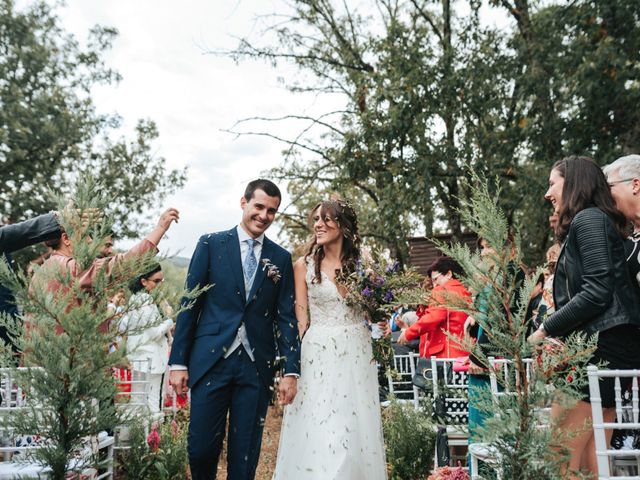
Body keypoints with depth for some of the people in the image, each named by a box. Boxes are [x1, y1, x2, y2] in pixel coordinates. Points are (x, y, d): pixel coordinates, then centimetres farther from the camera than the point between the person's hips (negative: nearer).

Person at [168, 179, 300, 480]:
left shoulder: (281, 259, 8)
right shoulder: (210, 244, 3)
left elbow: (286, 317, 6)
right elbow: (189, 305, 1)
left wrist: (291, 371, -1)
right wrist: (178, 362, -2)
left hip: (257, 366, 1)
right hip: (211, 361, -1)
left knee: (245, 454, 8)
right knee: (201, 447, 5)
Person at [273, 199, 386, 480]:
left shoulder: (360, 264, 5)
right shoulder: (304, 265, 0)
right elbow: (301, 318, -1)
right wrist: (298, 358, -7)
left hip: (356, 353, 2)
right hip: (318, 354, -2)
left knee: (356, 430, 7)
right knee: (318, 432, -1)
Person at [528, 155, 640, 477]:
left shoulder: (588, 219, -7)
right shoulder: (589, 222, 23)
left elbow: (597, 291, -18)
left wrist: (546, 329, -11)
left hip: (601, 345, -10)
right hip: (603, 346, 10)